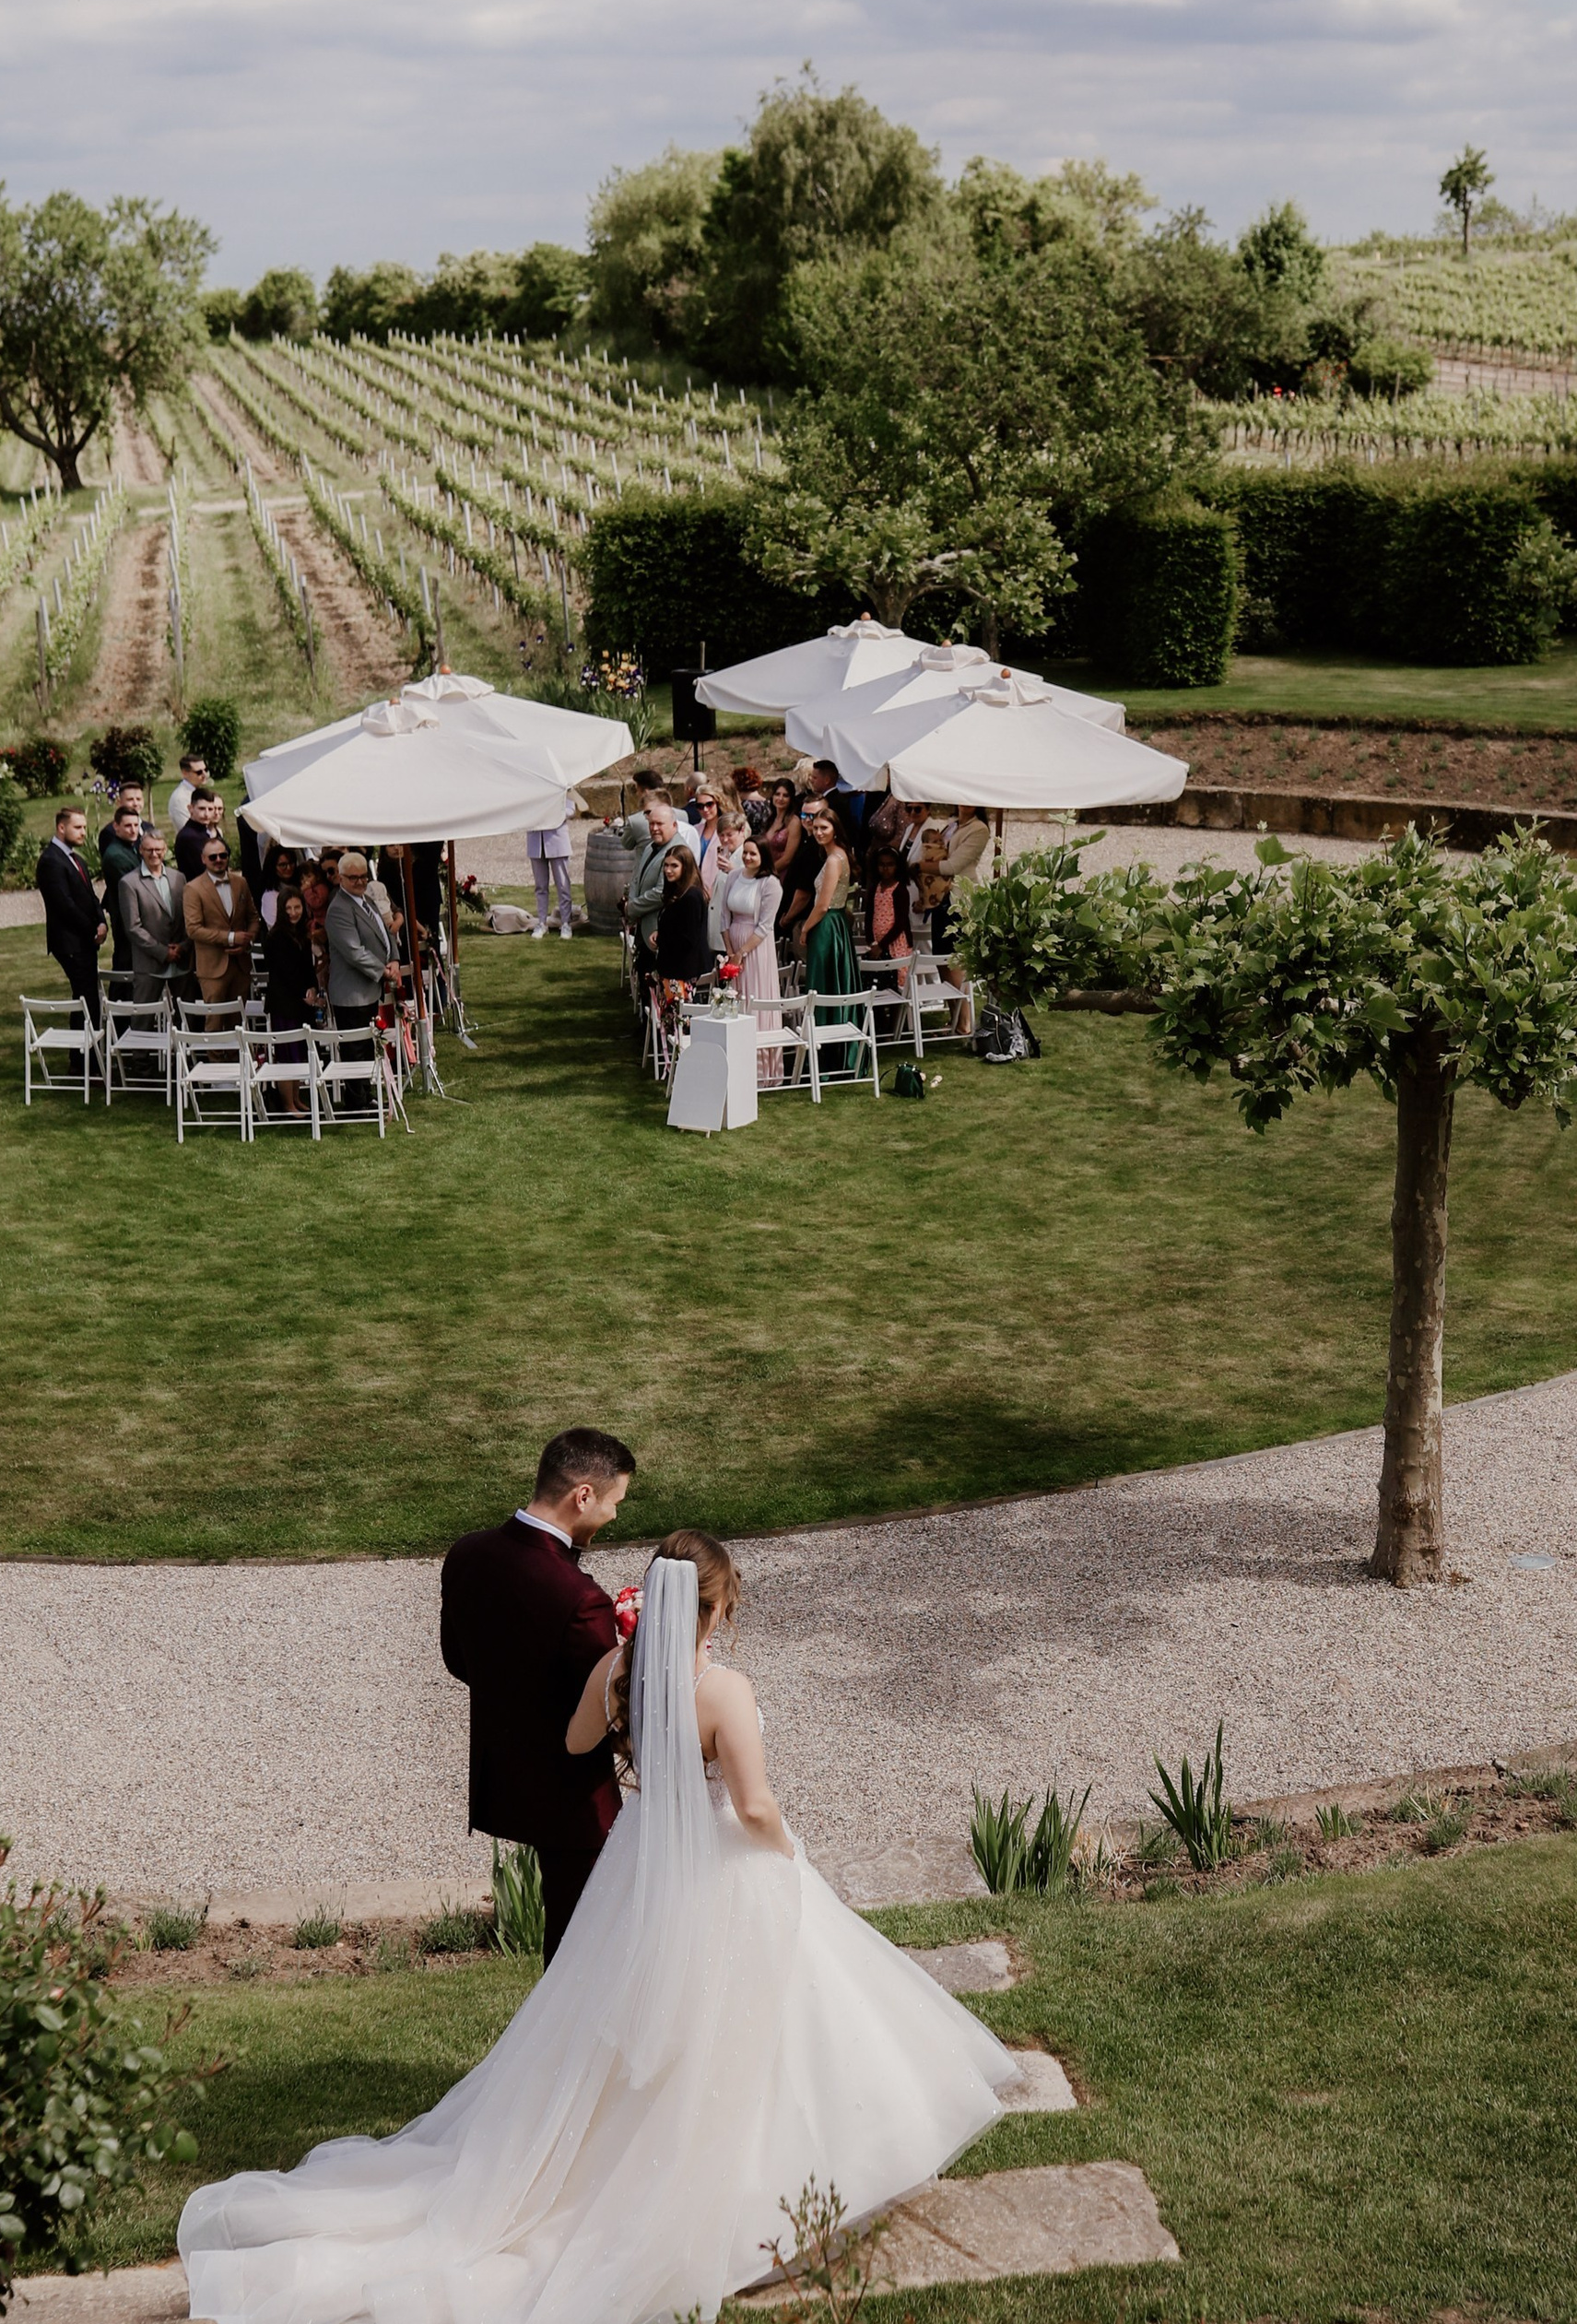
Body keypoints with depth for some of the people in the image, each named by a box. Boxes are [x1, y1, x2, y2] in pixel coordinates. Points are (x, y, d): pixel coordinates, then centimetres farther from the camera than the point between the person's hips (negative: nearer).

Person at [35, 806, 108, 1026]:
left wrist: (101, 922, -1)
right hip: (71, 942, -9)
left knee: (88, 996, 7)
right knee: (87, 997, -11)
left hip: (86, 940, 9)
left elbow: (90, 896, 18)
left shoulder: (77, 860, 18)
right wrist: (93, 930, -11)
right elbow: (65, 905, -18)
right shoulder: (51, 861, -14)